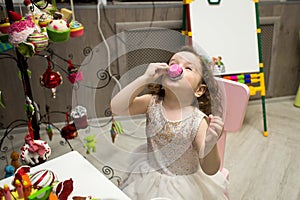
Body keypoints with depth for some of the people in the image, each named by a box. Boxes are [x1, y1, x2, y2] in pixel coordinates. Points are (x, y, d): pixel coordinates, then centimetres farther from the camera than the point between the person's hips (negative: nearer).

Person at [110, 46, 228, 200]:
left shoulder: (198, 120, -22)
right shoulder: (151, 103, -14)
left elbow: (210, 170, -20)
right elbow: (117, 108, -29)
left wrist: (210, 144, -41)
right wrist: (145, 78, -34)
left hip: (184, 185, -2)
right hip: (148, 177, 2)